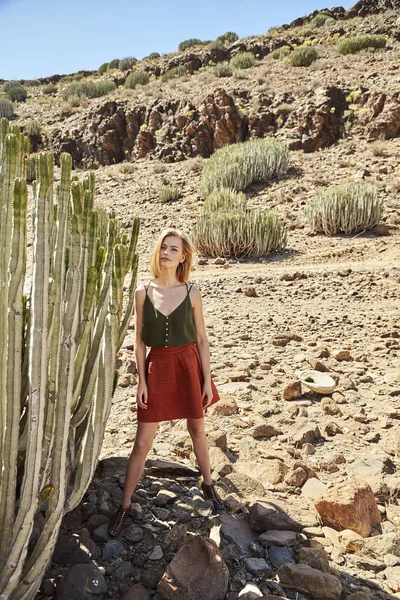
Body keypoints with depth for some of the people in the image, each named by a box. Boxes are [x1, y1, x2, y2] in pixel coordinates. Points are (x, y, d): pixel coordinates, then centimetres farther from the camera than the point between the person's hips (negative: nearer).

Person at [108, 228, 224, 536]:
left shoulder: (192, 293, -3)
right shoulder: (143, 292, -2)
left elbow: (202, 339, 0)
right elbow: (139, 341, 1)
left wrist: (206, 380, -1)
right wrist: (141, 380, -2)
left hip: (188, 365, 0)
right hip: (157, 366, 0)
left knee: (197, 430, 18)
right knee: (142, 441, 4)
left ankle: (208, 484, 41)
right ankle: (125, 506, 21)